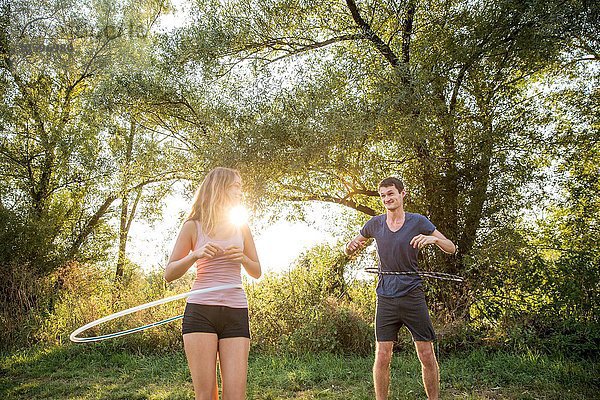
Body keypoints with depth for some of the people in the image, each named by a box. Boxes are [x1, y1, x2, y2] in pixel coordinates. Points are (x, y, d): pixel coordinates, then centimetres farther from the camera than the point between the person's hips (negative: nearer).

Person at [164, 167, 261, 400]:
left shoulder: (241, 227, 15)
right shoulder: (193, 226, 6)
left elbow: (257, 273, 19)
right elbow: (169, 274, 5)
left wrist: (242, 258, -2)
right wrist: (195, 256, -12)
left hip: (236, 313, 2)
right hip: (200, 311, -2)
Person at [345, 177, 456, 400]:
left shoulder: (417, 222, -1)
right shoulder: (375, 224, 5)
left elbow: (451, 249, 2)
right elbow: (348, 251, 16)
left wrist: (433, 238, -19)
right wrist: (351, 245, -9)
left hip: (412, 295, -1)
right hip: (386, 297, 1)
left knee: (427, 355, 2)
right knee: (382, 357, 0)